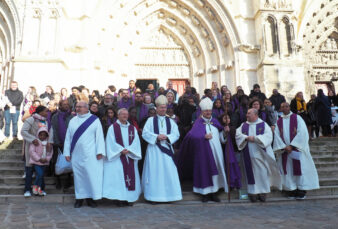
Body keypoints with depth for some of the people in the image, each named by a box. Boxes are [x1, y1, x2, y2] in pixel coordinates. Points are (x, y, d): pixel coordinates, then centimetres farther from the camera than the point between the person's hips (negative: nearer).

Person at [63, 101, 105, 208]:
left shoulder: (95, 120, 2)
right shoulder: (72, 121, 13)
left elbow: (99, 136, -3)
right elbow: (68, 138, 13)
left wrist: (100, 151, -10)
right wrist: (67, 152, 6)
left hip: (90, 155, -3)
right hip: (76, 154, 3)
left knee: (91, 175, -4)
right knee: (78, 175, 6)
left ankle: (90, 198, 6)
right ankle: (79, 198, 15)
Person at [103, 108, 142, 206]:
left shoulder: (133, 128, 12)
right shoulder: (113, 127, 3)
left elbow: (136, 142, 3)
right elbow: (111, 142, -5)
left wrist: (128, 150, -13)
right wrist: (121, 150, -15)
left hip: (130, 157, 3)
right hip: (117, 156, -3)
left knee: (131, 175, 1)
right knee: (118, 175, -9)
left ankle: (129, 198, 7)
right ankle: (120, 198, -4)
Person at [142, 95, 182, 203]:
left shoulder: (170, 121, 12)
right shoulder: (151, 120, 5)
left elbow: (176, 134, 4)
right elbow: (145, 133, -4)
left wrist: (167, 137, -14)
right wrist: (156, 137, -15)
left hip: (167, 149, 2)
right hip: (154, 150, -2)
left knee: (169, 172, 0)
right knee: (154, 172, -2)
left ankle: (168, 195, 9)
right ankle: (154, 196, 5)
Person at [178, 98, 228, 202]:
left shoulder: (215, 121, 14)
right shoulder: (198, 122, 0)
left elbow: (221, 135, 18)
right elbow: (192, 135, -13)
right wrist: (204, 136, -24)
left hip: (216, 151, 5)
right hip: (204, 151, -4)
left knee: (216, 171, 6)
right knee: (204, 171, -2)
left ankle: (213, 193, 15)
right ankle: (205, 193, 8)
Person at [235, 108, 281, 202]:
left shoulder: (263, 125, 3)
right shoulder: (243, 125, 11)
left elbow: (268, 136, -10)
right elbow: (238, 134, 0)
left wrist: (255, 138, -17)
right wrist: (246, 138, -16)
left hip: (260, 154, -2)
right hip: (249, 155, 2)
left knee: (262, 173, -1)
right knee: (251, 173, 3)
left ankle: (263, 192, 9)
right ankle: (253, 193, 9)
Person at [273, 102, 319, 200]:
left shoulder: (297, 118, 0)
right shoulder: (279, 121, 8)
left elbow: (301, 133, -10)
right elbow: (277, 136, 2)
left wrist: (291, 146, -15)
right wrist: (284, 147, -12)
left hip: (297, 148, -3)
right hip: (285, 150, 3)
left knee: (299, 168, -3)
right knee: (288, 169, 3)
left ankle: (302, 191, 1)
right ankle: (292, 189, 9)